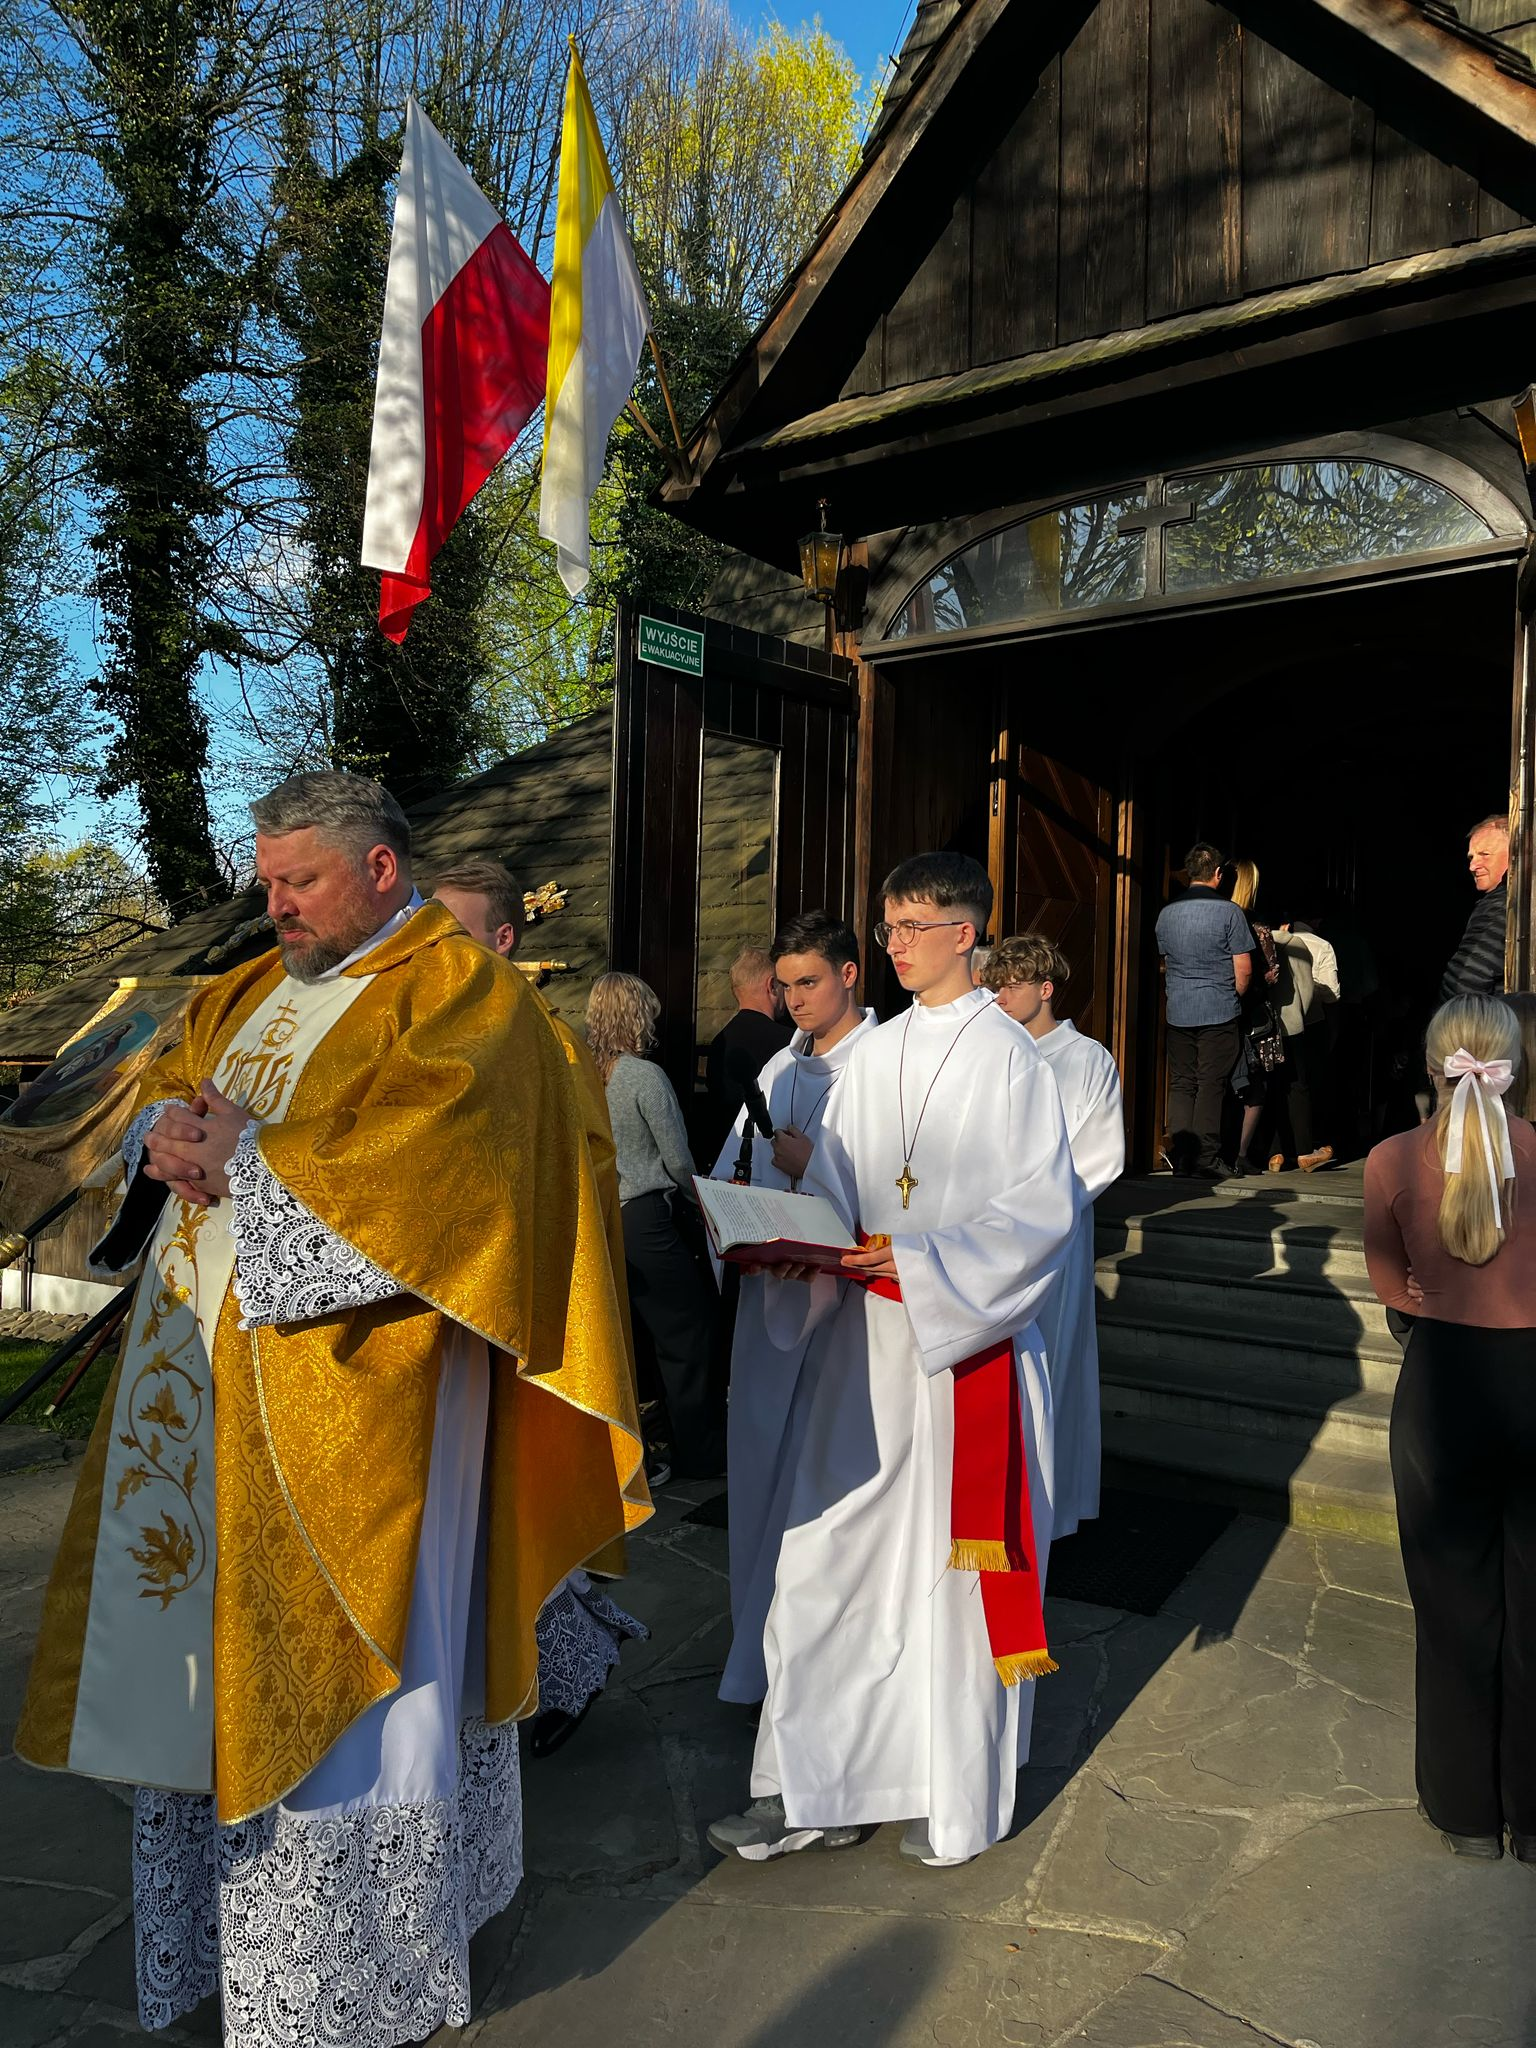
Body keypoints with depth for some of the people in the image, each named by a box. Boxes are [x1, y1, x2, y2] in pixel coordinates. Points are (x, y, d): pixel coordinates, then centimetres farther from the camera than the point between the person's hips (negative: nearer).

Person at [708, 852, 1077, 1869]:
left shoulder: (1011, 1058, -7)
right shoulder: (874, 1053, 9)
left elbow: (1040, 1213, -13)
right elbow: (833, 1193, 10)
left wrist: (914, 1259, -21)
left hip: (968, 1339, -5)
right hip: (867, 1336, 5)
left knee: (955, 1564, 7)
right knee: (830, 1555, 8)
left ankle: (959, 1796, 27)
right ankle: (813, 1787, 23)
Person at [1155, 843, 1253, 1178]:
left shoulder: (1167, 912, 6)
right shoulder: (1229, 912, -7)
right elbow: (1244, 968, -7)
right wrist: (1235, 997, 10)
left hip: (1178, 1012, 4)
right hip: (1220, 1012, -4)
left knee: (1180, 1084, 8)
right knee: (1211, 1085, 0)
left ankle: (1180, 1156, 6)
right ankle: (1206, 1159, 0)